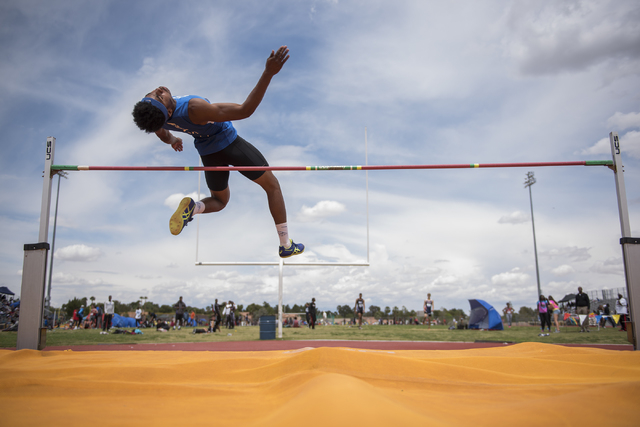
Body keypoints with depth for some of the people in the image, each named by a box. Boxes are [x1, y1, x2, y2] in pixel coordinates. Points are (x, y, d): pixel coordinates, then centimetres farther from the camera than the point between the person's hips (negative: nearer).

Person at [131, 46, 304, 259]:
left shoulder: (151, 110, -18)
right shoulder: (193, 108, -40)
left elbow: (161, 134, 7)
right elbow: (244, 111, -42)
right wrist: (269, 73, -46)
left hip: (208, 153, 6)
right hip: (230, 145, -6)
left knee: (219, 201, 29)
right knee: (272, 185, 15)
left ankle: (192, 207, -8)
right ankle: (286, 246, 14)